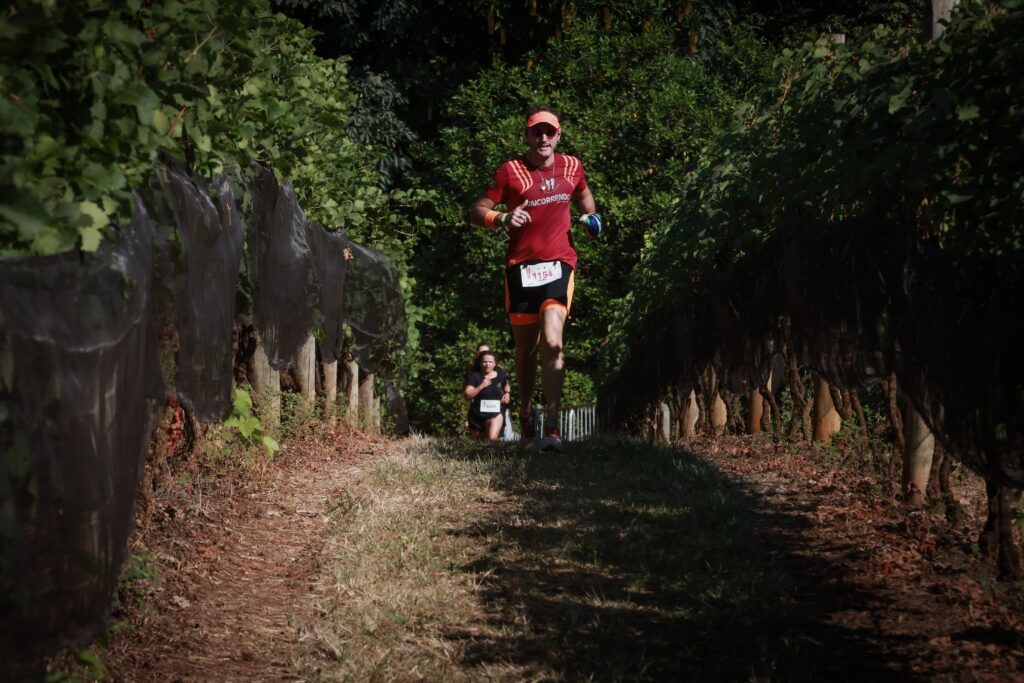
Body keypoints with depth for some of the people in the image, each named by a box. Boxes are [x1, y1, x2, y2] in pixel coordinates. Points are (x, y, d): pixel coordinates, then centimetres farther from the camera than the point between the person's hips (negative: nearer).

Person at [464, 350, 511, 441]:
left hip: (495, 412, 0)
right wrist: (481, 386, -25)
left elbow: (507, 388, 23)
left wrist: (507, 394, 1)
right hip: (477, 413, 0)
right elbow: (467, 395, -17)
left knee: (492, 438, -23)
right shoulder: (475, 376, -10)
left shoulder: (500, 376, 0)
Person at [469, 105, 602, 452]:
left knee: (552, 342, -18)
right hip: (521, 267, 0)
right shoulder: (510, 171, -3)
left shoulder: (572, 167, 6)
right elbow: (476, 212, -4)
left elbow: (582, 194, 29)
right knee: (526, 349, 9)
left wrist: (589, 217, 8)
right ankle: (525, 417, 31)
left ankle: (551, 428, -22)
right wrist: (503, 218, -24)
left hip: (559, 264, 0)